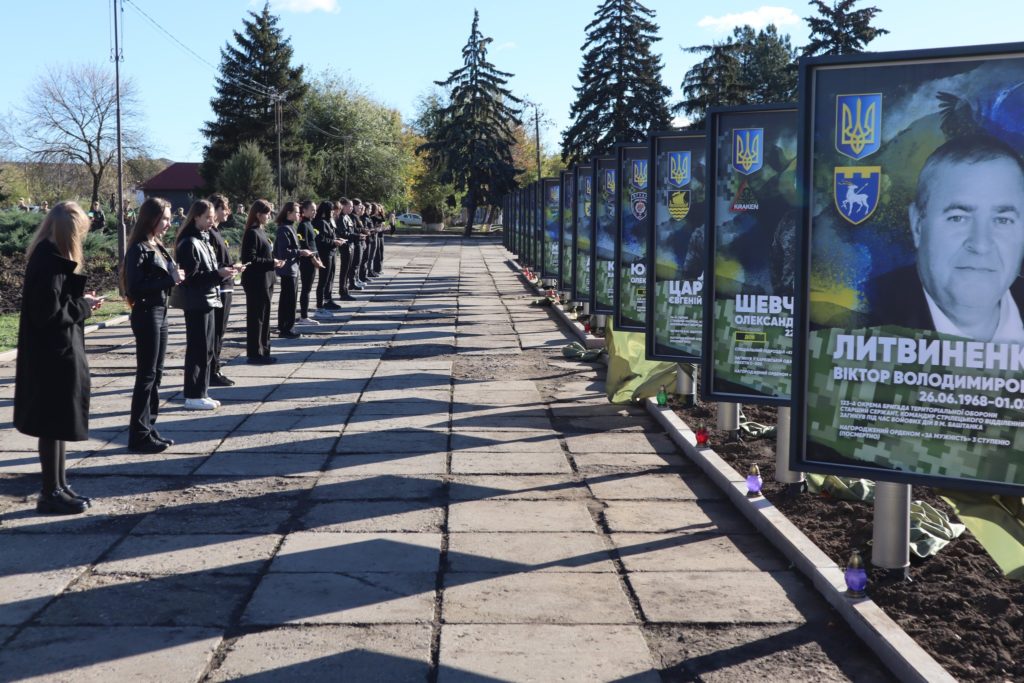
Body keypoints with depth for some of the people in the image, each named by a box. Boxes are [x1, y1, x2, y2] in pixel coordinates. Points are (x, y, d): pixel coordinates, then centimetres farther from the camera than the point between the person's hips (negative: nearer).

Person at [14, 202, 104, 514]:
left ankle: (59, 487, 24)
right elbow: (50, 313, -23)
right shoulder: (50, 262, -20)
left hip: (55, 354, 10)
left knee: (58, 424, 15)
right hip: (54, 356, -10)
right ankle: (51, 494, 8)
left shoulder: (49, 258, 12)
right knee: (54, 424, -1)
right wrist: (84, 306, -11)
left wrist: (81, 301, 4)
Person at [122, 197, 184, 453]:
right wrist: (170, 279, -21)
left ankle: (148, 428, 21)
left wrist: (174, 276, -5)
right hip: (146, 314, -9)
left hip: (160, 312, 9)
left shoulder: (157, 246, 10)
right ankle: (139, 436, 4)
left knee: (155, 374, 13)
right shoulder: (139, 249, -14)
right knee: (146, 375, -3)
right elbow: (135, 287, -21)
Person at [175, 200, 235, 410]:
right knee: (197, 350, -4)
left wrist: (223, 271, 2)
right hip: (196, 303, -9)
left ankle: (201, 393, 18)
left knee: (206, 350, 11)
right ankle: (193, 396, 2)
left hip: (207, 301, 9)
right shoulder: (189, 243, -13)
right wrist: (217, 274, -21)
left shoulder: (203, 240, 15)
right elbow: (190, 277, -18)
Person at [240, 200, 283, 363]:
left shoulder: (261, 232, 14)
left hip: (265, 282, 9)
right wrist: (271, 263, -18)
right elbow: (250, 259, -21)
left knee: (264, 317, 14)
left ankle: (263, 351, 21)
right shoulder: (252, 233, -14)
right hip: (256, 282, -9)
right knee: (256, 318, -2)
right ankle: (254, 354, 5)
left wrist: (274, 262, 5)